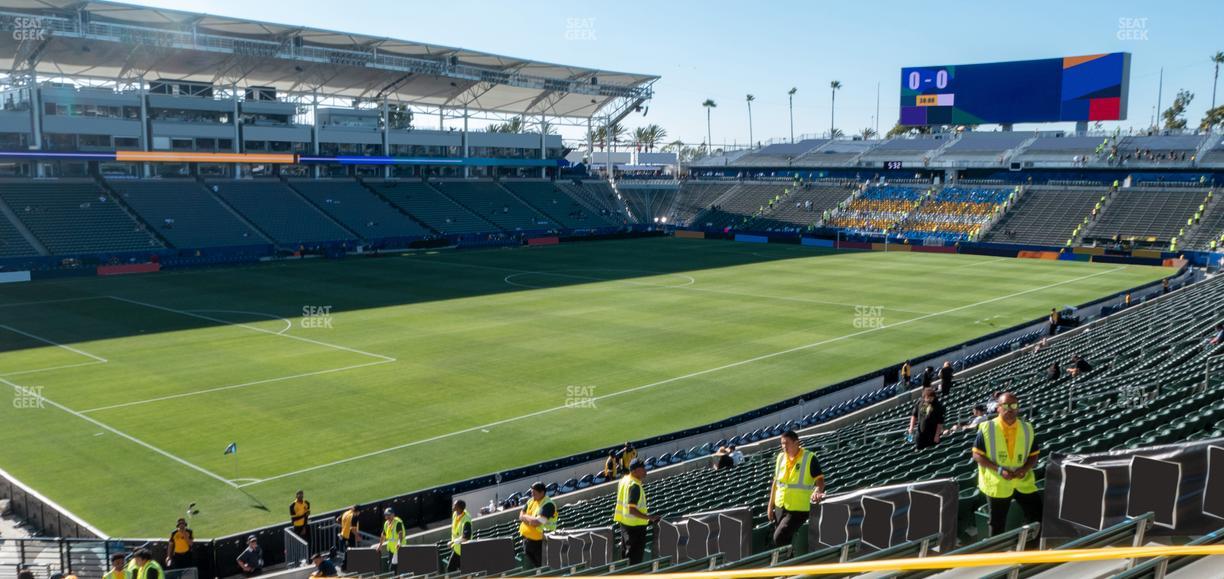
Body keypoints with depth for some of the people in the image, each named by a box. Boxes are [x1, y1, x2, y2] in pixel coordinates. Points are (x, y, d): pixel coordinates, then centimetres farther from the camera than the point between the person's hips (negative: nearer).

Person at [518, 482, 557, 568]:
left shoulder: (548, 505, -18)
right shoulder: (531, 501, 7)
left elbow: (536, 522, -26)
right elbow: (521, 515, 8)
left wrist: (525, 517, -8)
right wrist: (530, 519, -12)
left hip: (538, 542, -8)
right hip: (526, 538, 8)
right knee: (529, 565, 19)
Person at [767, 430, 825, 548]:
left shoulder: (809, 458, -9)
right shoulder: (780, 457, 8)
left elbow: (820, 480, -10)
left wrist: (817, 492, -33)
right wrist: (770, 505, 14)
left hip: (798, 509, -6)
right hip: (780, 507, 6)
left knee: (779, 538, -16)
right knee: (785, 540, 11)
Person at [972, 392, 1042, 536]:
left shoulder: (1027, 429, 0)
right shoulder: (987, 428, -10)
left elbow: (1034, 455, 8)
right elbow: (977, 455, -8)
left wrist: (1025, 469, -13)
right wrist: (999, 469, -19)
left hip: (1024, 482, 3)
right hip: (997, 484, -3)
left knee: (1038, 519, 2)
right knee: (997, 525, 8)